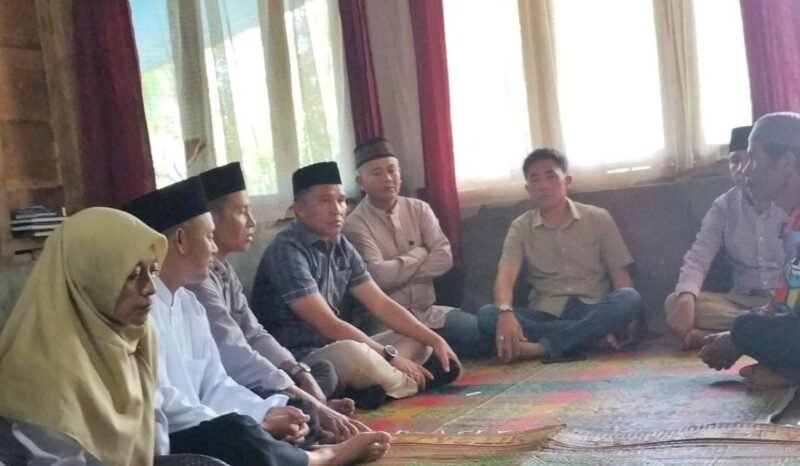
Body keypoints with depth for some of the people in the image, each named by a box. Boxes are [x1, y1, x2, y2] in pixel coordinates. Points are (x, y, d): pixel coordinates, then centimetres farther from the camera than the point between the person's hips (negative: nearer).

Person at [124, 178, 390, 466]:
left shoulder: (188, 303, 13)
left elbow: (214, 385, 12)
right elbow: (158, 403, -23)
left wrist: (265, 413, -8)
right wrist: (256, 427, -18)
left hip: (197, 431, 10)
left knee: (299, 411, 5)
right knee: (238, 432, -30)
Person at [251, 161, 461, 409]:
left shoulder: (341, 247, 6)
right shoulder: (287, 251, -18)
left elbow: (381, 304, 8)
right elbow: (328, 325, -22)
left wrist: (435, 340, -1)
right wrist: (390, 355, -20)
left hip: (332, 348, 9)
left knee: (418, 342, 12)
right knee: (350, 353, -37)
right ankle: (411, 384, -7)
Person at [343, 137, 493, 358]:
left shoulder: (419, 209, 6)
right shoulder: (355, 224, -9)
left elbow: (445, 258, -5)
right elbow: (379, 276, -21)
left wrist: (398, 272, -14)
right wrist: (419, 254, -7)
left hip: (428, 312, 5)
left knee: (484, 333, -13)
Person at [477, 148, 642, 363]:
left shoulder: (598, 218, 5)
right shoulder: (521, 227, 5)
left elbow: (620, 276, 4)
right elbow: (505, 275, -12)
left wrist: (624, 317, -16)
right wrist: (505, 312, -34)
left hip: (592, 311, 0)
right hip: (545, 315, 1)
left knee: (630, 298, -31)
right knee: (486, 315, -26)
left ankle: (542, 347, -34)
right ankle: (593, 334, -25)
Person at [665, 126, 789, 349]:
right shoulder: (723, 207, 3)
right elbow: (697, 258, -7)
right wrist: (686, 299, -29)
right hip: (743, 301, 3)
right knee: (675, 303, -22)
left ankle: (714, 336, -32)